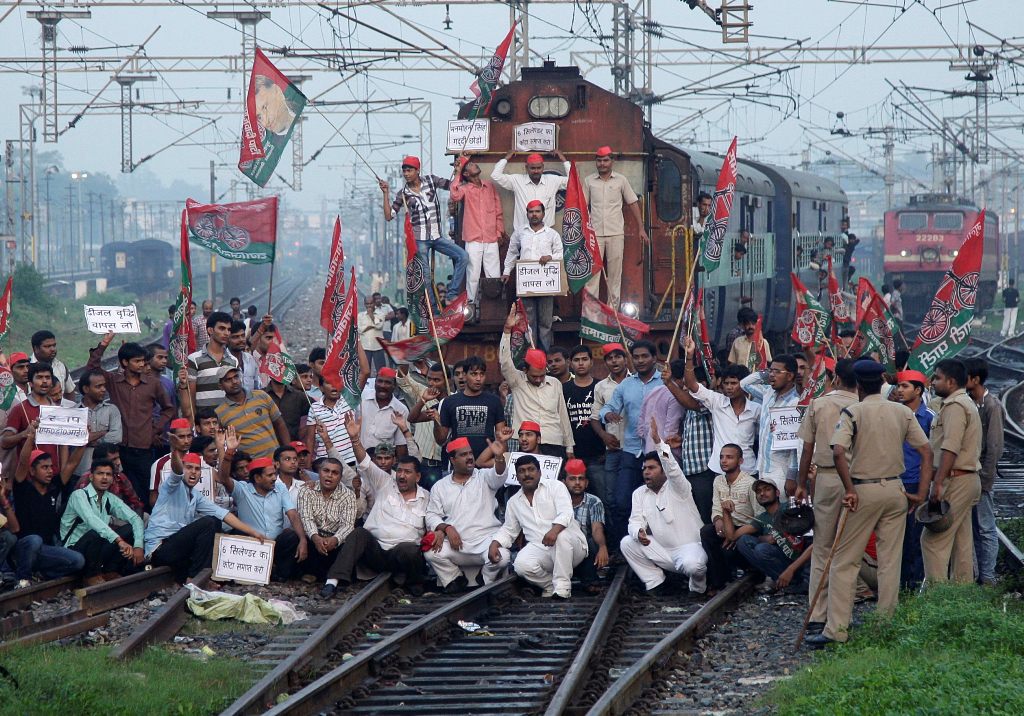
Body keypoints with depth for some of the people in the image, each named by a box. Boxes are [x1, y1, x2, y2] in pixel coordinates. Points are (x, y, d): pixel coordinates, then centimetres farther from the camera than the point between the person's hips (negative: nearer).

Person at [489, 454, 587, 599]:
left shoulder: (555, 486, 3)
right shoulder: (514, 502, 18)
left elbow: (566, 513, -13)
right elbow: (508, 530, 24)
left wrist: (555, 530, -35)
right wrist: (494, 544, 1)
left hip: (571, 544, -3)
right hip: (539, 548, 3)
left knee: (562, 536, -40)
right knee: (521, 565, -30)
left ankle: (562, 588, -29)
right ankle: (551, 585, -2)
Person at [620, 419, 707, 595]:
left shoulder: (677, 488, -9)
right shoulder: (639, 493, 9)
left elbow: (672, 469, -30)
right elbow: (636, 520, 2)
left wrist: (658, 441, -43)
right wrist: (639, 532, -25)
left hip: (689, 547, -6)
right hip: (662, 551, 6)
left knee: (691, 565, -38)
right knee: (627, 543, -12)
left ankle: (698, 585, 1)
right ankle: (654, 583, -2)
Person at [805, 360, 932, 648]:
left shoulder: (853, 412, -7)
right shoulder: (903, 412, 6)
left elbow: (838, 452, -21)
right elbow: (926, 452, 4)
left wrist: (849, 490, -15)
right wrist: (921, 494, 5)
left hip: (863, 491, -4)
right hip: (895, 489, 4)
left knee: (844, 560, 1)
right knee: (890, 562, 9)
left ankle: (837, 628, -4)